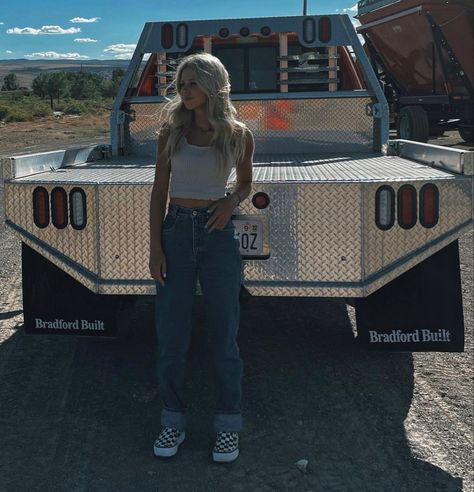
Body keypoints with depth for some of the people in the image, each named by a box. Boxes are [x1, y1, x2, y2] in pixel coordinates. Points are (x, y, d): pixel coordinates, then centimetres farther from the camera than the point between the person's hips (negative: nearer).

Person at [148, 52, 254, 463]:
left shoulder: (238, 135, 0)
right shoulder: (172, 131, 3)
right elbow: (159, 191, 3)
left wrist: (231, 203, -7)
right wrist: (155, 246, -4)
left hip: (218, 235, -1)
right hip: (176, 232, 1)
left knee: (223, 334, 5)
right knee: (171, 334, 6)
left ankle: (228, 424, 21)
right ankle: (173, 421, 23)